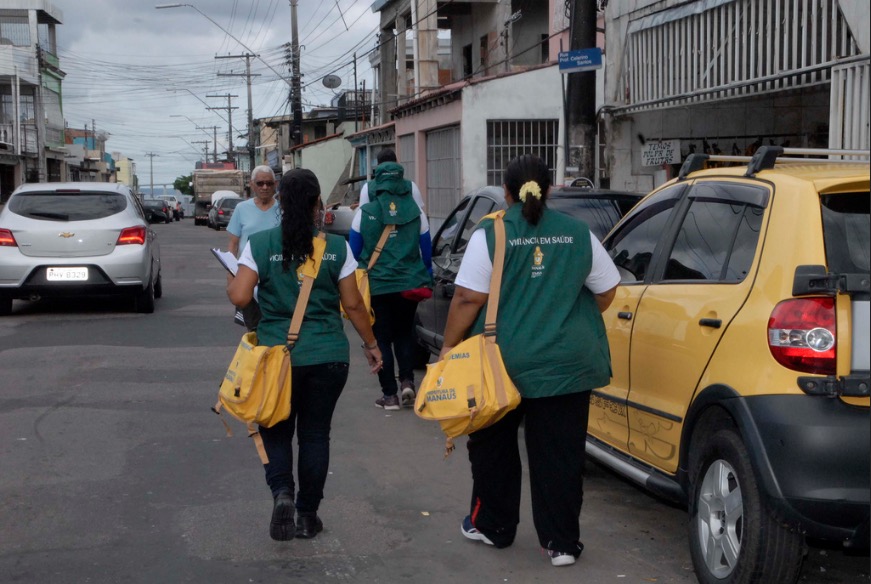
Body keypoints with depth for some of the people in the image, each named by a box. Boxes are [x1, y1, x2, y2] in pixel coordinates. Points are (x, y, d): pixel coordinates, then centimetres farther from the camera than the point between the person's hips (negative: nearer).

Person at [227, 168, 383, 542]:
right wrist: (371, 344, 12)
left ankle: (282, 493, -8)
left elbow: (239, 297, -11)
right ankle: (307, 516, 18)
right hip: (327, 357, 1)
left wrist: (230, 284, 12)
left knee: (276, 431, 15)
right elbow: (353, 304, 0)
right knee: (315, 434, 12)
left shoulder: (259, 244, -6)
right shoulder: (336, 248, -3)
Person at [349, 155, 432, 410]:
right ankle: (407, 380, 1)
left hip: (375, 284, -2)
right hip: (408, 284, 2)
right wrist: (427, 280, 22)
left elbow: (354, 252, 2)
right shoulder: (416, 212, 1)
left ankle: (389, 394, 5)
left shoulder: (364, 213, -4)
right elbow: (426, 251, 8)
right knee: (405, 333, 19)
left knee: (382, 338, 7)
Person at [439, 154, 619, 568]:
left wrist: (449, 347, -2)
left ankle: (493, 526, 28)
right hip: (567, 363, 2)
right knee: (560, 455, 7)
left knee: (494, 447, 17)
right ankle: (562, 542, 9)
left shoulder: (490, 235, -8)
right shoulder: (578, 234, 3)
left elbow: (468, 299, -12)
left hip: (504, 363, -2)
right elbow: (606, 291, 10)